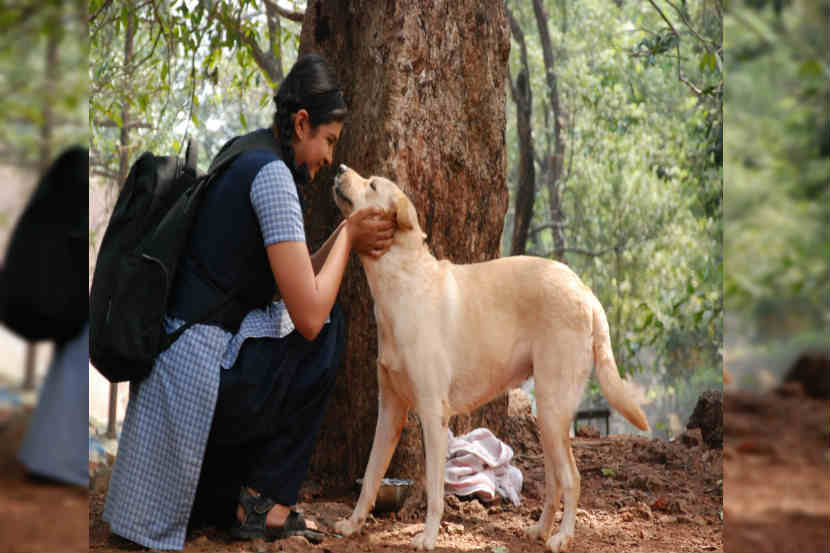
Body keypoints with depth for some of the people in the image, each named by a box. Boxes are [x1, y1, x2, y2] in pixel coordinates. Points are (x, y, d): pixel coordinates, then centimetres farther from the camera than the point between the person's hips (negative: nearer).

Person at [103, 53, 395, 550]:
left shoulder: (244, 160, 14)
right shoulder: (273, 175, -15)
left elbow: (287, 284, 18)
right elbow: (309, 314, -18)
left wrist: (350, 239, 6)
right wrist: (347, 237, -5)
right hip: (202, 372, -9)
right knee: (328, 330, 7)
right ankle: (265, 500, 7)